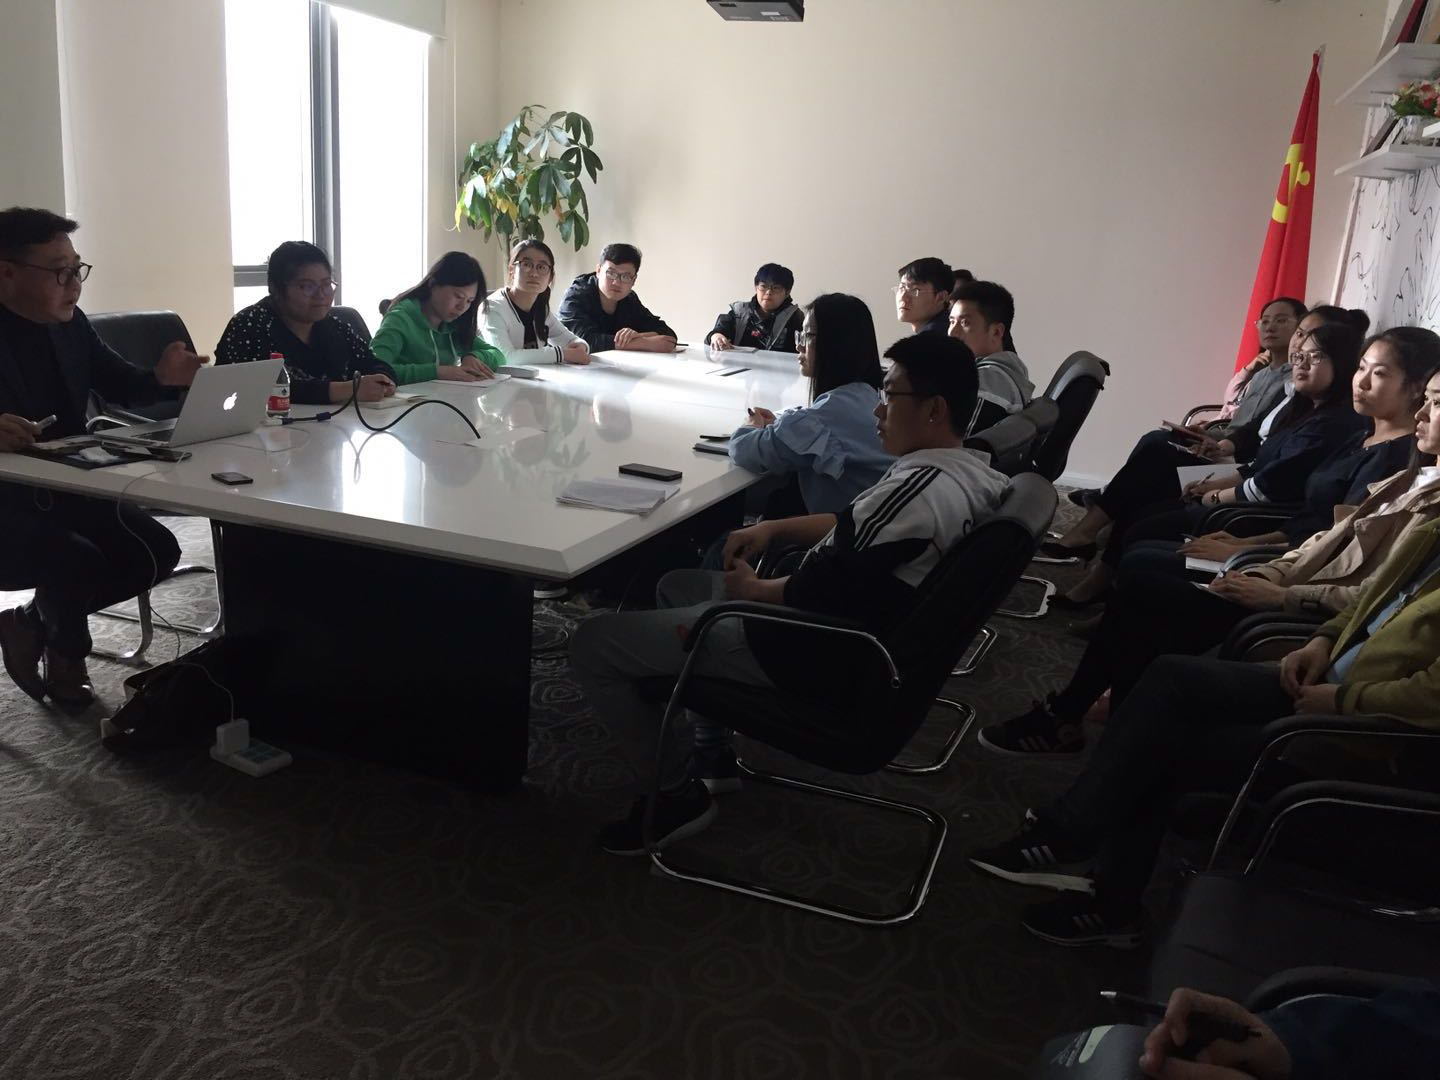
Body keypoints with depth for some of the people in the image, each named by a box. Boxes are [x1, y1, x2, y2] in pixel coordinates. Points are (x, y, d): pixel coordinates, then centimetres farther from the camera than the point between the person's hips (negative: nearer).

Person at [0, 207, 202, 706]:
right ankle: (66, 660, 7)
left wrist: (162, 377, -10)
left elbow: (122, 386, 12)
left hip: (64, 489, 7)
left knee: (156, 550, -7)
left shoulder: (71, 325, 4)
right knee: (80, 561, -28)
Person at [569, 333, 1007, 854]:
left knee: (592, 642, -7)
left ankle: (679, 795, 6)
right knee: (678, 585, 29)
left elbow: (819, 591, -26)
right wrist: (773, 529, 5)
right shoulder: (973, 472, 2)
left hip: (813, 655, -10)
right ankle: (713, 753, 30)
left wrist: (751, 588, -7)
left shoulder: (918, 486, -29)